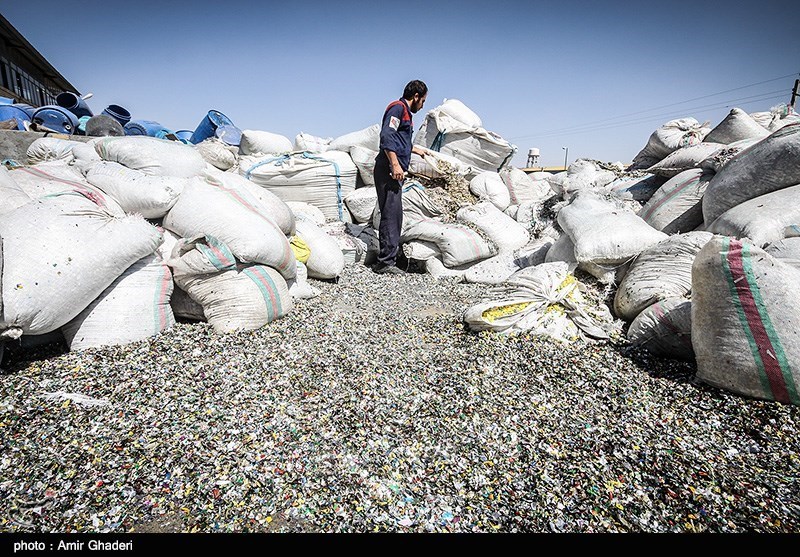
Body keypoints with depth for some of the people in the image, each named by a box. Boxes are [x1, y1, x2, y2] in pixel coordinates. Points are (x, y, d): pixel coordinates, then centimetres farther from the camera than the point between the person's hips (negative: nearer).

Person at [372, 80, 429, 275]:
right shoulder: (398, 108, -2)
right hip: (389, 169, -10)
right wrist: (395, 164, -23)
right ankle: (386, 262, -13)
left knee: (394, 216, 7)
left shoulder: (405, 112, 29)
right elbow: (386, 136, -15)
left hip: (394, 171, 10)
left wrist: (415, 149, 57)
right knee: (391, 215, -14)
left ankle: (387, 260, 11)